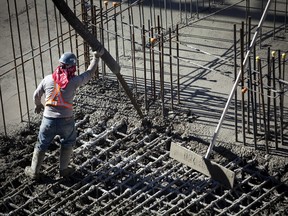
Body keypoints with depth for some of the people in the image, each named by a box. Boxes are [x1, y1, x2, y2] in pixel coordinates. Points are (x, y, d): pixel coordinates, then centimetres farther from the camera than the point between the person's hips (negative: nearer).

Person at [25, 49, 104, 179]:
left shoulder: (48, 79, -4)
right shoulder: (74, 81, -11)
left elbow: (36, 95, 10)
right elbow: (89, 73, 5)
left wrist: (38, 105, 32)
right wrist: (96, 57, 17)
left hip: (48, 120, 1)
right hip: (66, 120, -1)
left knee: (41, 145, 17)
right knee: (67, 144, 24)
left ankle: (34, 171, 26)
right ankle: (63, 170, 31)